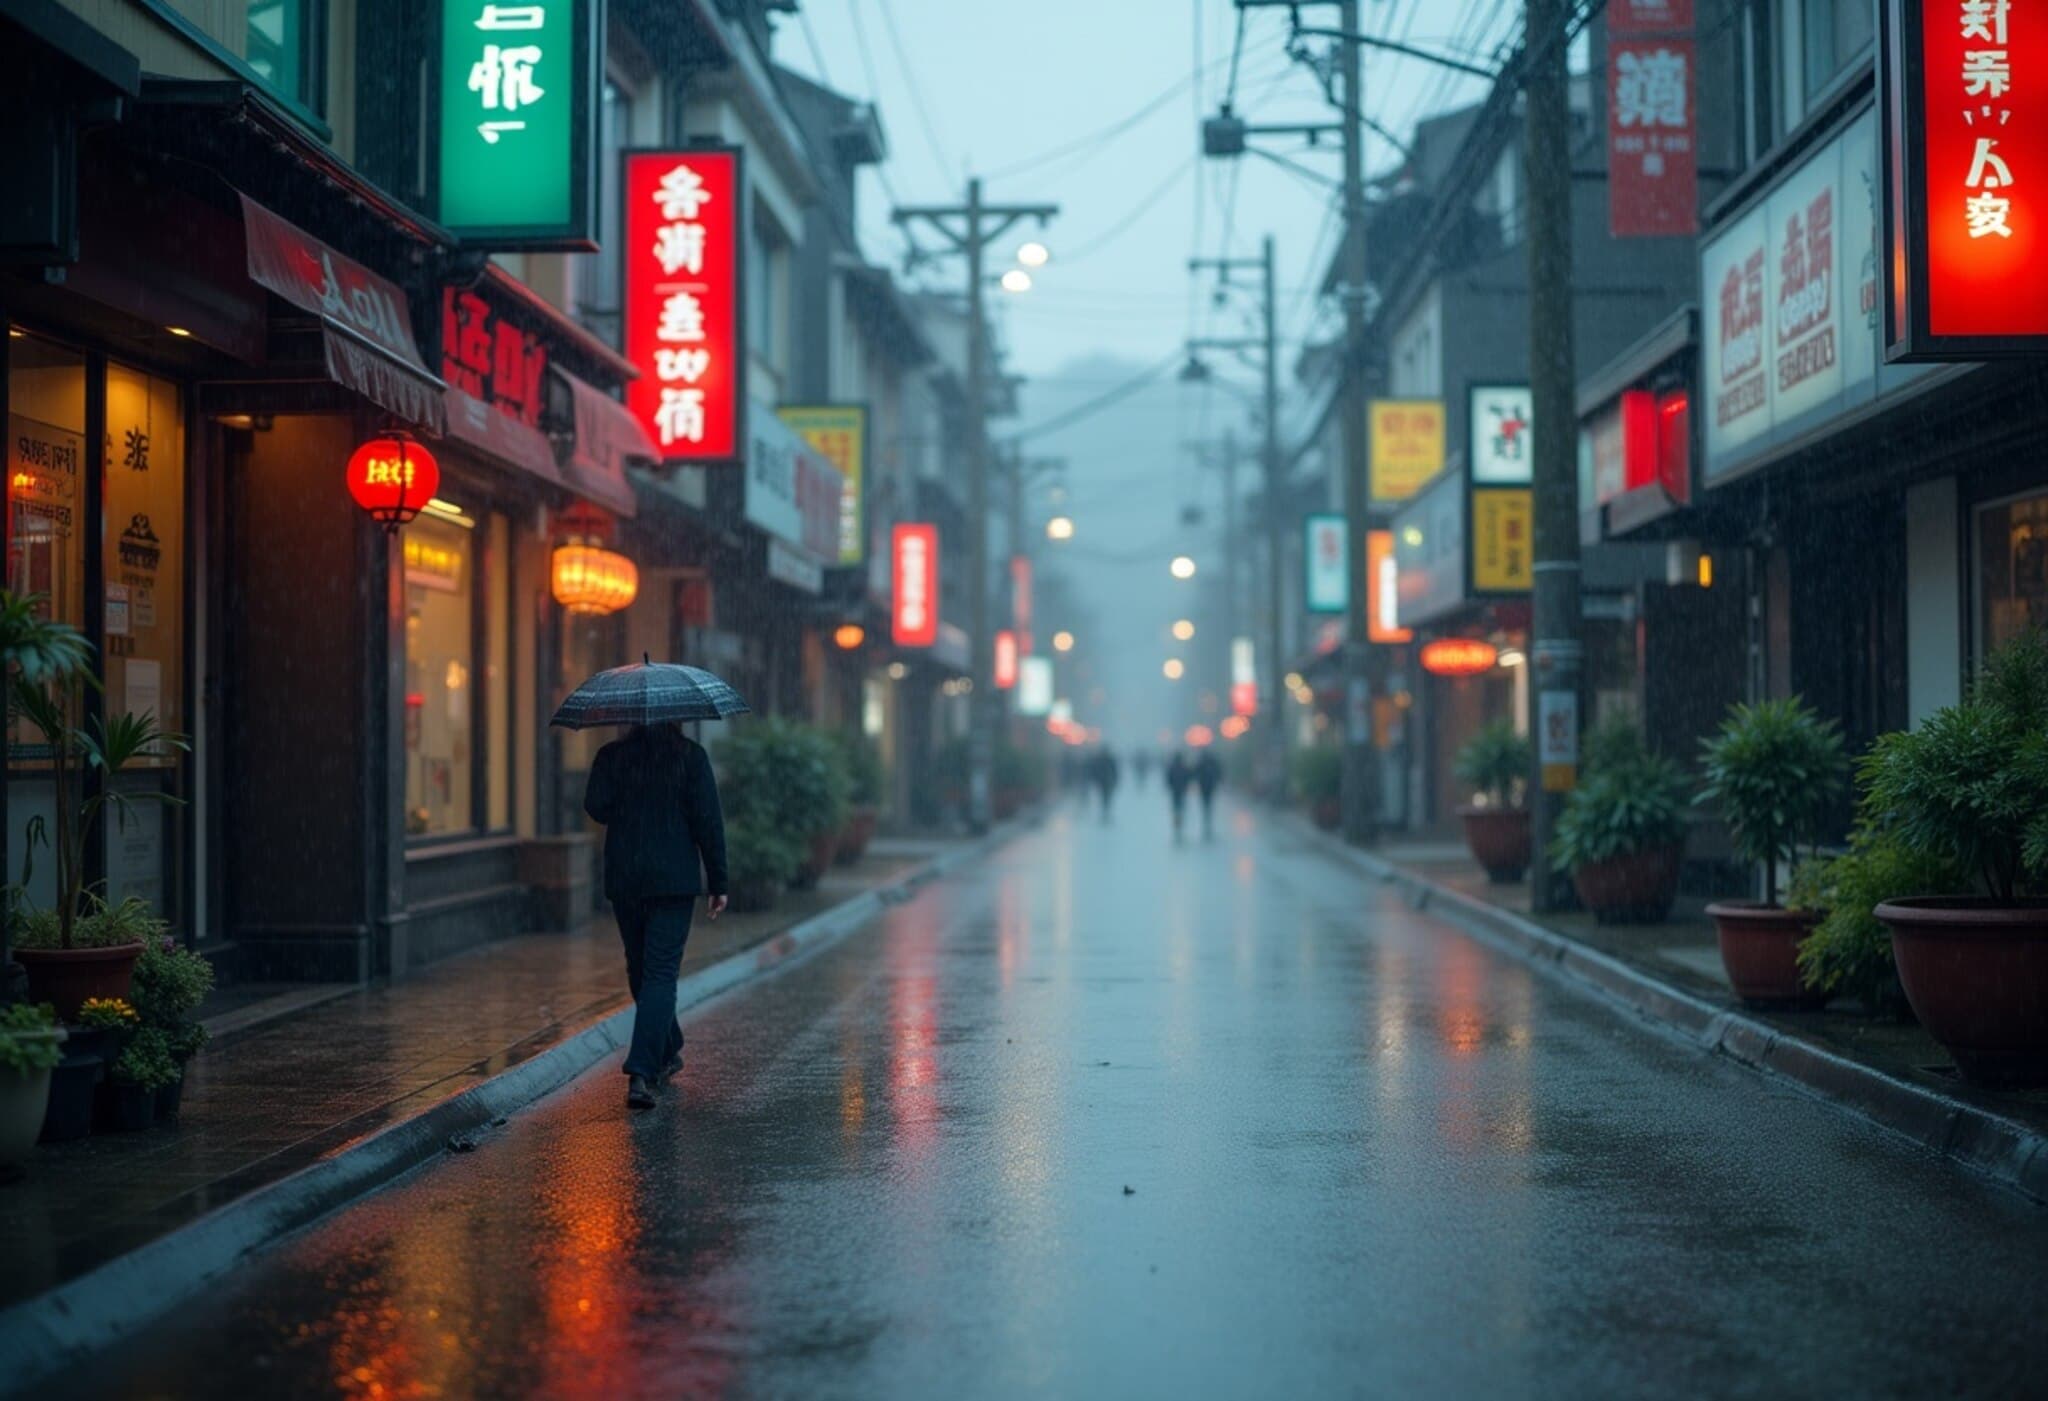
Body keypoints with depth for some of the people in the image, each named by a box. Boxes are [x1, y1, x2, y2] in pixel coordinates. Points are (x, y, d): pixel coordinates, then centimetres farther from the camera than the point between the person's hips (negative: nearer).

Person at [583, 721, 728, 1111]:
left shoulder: (611, 756, 2)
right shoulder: (691, 755, -3)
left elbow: (595, 806, -10)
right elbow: (708, 819, -6)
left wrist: (627, 814, 12)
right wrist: (717, 882, -1)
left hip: (622, 880, 3)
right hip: (674, 880, -3)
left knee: (640, 969, 19)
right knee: (661, 973, -4)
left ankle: (667, 1053, 34)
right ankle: (641, 1073, -16)